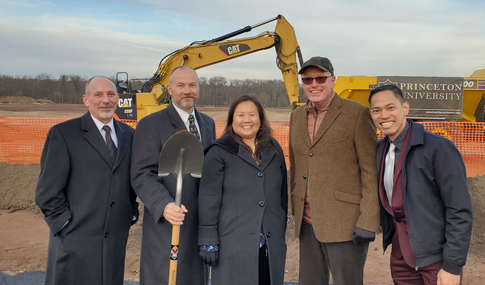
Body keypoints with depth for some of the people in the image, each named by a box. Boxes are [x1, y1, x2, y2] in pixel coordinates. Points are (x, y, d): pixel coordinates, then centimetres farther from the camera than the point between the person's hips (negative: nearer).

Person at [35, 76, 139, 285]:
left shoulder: (128, 134, 9)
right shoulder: (63, 134, -5)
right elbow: (47, 192, -6)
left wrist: (131, 213, 8)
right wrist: (66, 225, -8)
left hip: (116, 240, 4)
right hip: (75, 242, -4)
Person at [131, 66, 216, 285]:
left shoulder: (208, 123, 12)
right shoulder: (150, 125, -8)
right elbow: (142, 175, -15)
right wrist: (164, 205, -30)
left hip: (202, 225, 6)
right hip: (167, 225, -5)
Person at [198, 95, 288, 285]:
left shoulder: (274, 150, 10)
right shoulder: (219, 152, -4)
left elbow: (282, 194, 15)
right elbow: (208, 199, -6)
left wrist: (281, 232, 14)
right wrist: (208, 241, -8)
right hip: (233, 245, -4)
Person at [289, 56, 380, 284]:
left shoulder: (357, 114, -7)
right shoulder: (297, 116, 12)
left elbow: (371, 171, -10)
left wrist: (368, 222, -14)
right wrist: (296, 210, 15)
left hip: (343, 223, -6)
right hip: (307, 223, 6)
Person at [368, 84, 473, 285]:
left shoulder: (439, 148, -15)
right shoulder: (380, 149, 4)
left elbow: (460, 211, -15)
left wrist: (453, 266, -16)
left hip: (437, 258, -5)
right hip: (401, 255, 6)